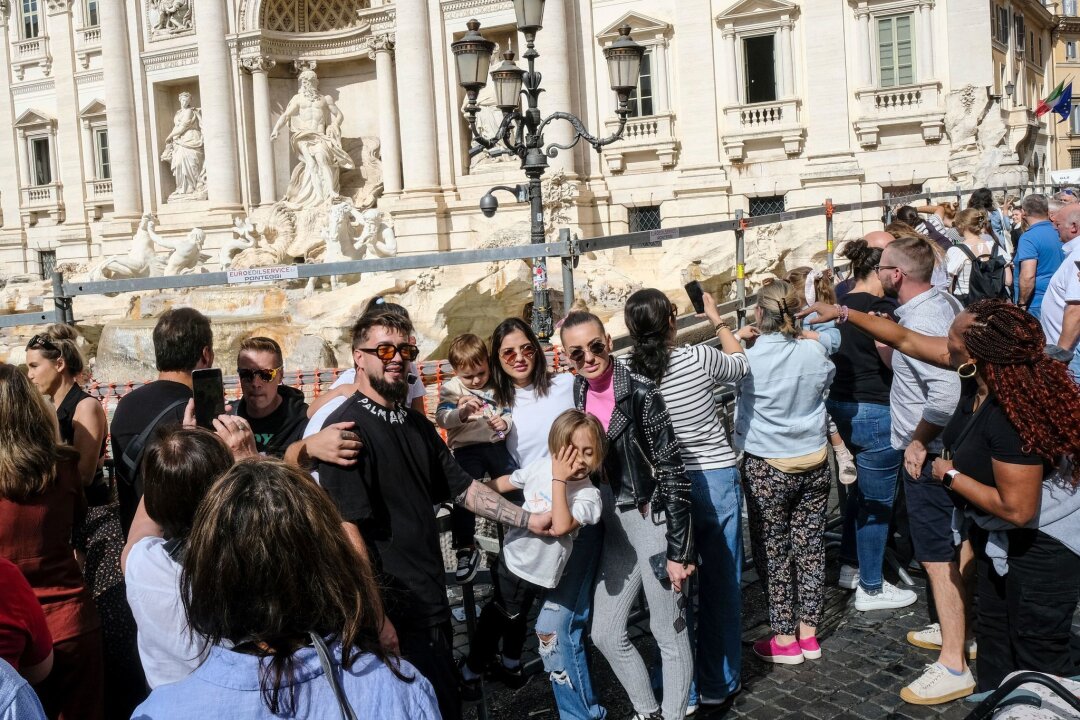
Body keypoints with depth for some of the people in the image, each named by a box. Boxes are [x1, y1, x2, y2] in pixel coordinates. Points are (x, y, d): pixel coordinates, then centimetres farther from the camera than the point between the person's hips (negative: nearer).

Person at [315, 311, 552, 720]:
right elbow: (346, 529, -21)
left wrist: (528, 520, 6)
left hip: (431, 603, 8)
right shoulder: (348, 427, -17)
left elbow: (463, 488, 15)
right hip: (391, 611, -8)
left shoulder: (417, 426, 11)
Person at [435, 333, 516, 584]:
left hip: (497, 445, 3)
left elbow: (510, 413, 14)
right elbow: (441, 419, -15)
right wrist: (461, 412, -35)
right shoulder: (451, 389, -1)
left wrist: (505, 422, -11)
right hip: (467, 449, -3)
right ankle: (466, 550, 1)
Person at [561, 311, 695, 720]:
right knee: (606, 634, 14)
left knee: (670, 634, 6)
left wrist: (679, 548, -18)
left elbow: (672, 471, -17)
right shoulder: (579, 393, 2)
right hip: (614, 527, 7)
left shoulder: (640, 393, -18)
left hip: (654, 523, -7)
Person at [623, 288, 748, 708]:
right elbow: (740, 365, 10)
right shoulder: (699, 358, -13)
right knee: (721, 581, 12)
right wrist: (717, 320, 21)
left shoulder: (626, 374, -10)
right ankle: (718, 684, 23)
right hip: (715, 478, -1)